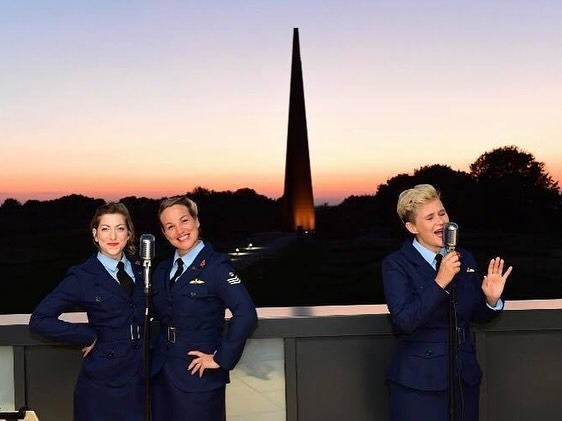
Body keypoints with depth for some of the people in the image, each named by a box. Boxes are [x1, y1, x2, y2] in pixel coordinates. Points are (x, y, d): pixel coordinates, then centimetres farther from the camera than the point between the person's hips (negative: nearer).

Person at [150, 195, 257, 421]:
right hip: (161, 373, 6)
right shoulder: (163, 269, 9)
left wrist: (222, 359, -19)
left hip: (197, 375, -6)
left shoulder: (216, 265, -13)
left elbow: (246, 314, -23)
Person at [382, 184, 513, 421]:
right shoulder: (396, 265, -10)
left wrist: (492, 300, -8)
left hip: (465, 377, 5)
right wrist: (440, 282, -26)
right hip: (419, 381, -5)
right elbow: (403, 321, -22)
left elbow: (477, 315, 13)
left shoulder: (465, 259, 6)